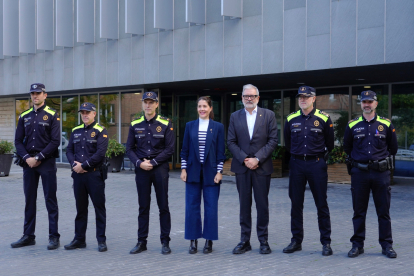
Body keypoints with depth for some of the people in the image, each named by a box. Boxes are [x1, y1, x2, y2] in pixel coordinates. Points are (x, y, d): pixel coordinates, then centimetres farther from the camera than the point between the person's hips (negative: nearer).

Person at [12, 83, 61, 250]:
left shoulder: (52, 115, -2)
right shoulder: (24, 116, 12)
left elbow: (55, 141, -8)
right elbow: (18, 141, 9)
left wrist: (39, 158, -13)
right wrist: (27, 157, -7)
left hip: (47, 163, -5)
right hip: (28, 162, 5)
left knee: (50, 200, -2)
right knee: (29, 200, 9)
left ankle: (54, 237, 4)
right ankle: (28, 236, 18)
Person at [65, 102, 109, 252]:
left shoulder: (101, 131, -4)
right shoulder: (76, 131, 14)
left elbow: (100, 153, -14)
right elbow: (69, 150, 10)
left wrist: (83, 165, -15)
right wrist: (74, 164, -9)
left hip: (95, 174, -5)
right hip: (78, 174, 5)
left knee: (99, 207, 1)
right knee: (80, 208, 12)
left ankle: (101, 240, 8)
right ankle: (79, 239, 20)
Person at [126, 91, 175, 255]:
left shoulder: (165, 124, -1)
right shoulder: (135, 125, 7)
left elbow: (169, 149, -4)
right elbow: (129, 148, 7)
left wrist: (153, 162, -11)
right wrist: (139, 163, -9)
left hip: (160, 168, -2)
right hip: (141, 169, 2)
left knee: (163, 206, 2)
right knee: (143, 206, 7)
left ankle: (165, 242, 10)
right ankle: (142, 242, 14)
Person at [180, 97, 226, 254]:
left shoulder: (218, 127, 2)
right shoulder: (190, 126, 7)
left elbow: (221, 152, 1)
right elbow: (185, 150, 8)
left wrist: (219, 171, -5)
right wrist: (183, 169, 1)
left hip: (210, 172, -1)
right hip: (193, 172, 2)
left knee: (211, 207, 1)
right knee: (192, 206, 3)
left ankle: (209, 241, 12)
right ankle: (193, 241, 12)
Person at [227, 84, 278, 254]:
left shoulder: (268, 115, 3)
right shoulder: (235, 117, 8)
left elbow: (273, 141, -3)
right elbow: (231, 142, 4)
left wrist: (257, 159, -12)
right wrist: (244, 159, -9)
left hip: (262, 167, -1)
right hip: (242, 167, 2)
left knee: (262, 205, 3)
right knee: (244, 205, 6)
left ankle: (263, 241, 13)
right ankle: (244, 241, 12)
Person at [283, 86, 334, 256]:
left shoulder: (323, 119, -2)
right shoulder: (291, 119, 5)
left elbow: (329, 144, 9)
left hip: (316, 165, -3)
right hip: (296, 165, 3)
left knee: (322, 205, 1)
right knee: (296, 204, 7)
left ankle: (326, 242, 9)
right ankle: (296, 241, 16)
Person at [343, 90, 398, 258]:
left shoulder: (386, 124, 4)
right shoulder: (352, 125, 5)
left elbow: (393, 148, 14)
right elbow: (347, 148, 18)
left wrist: (383, 161, 12)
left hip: (381, 173, 0)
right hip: (359, 173, 1)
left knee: (384, 211, 4)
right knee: (359, 211, 6)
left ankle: (387, 245, 14)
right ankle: (357, 244, 15)